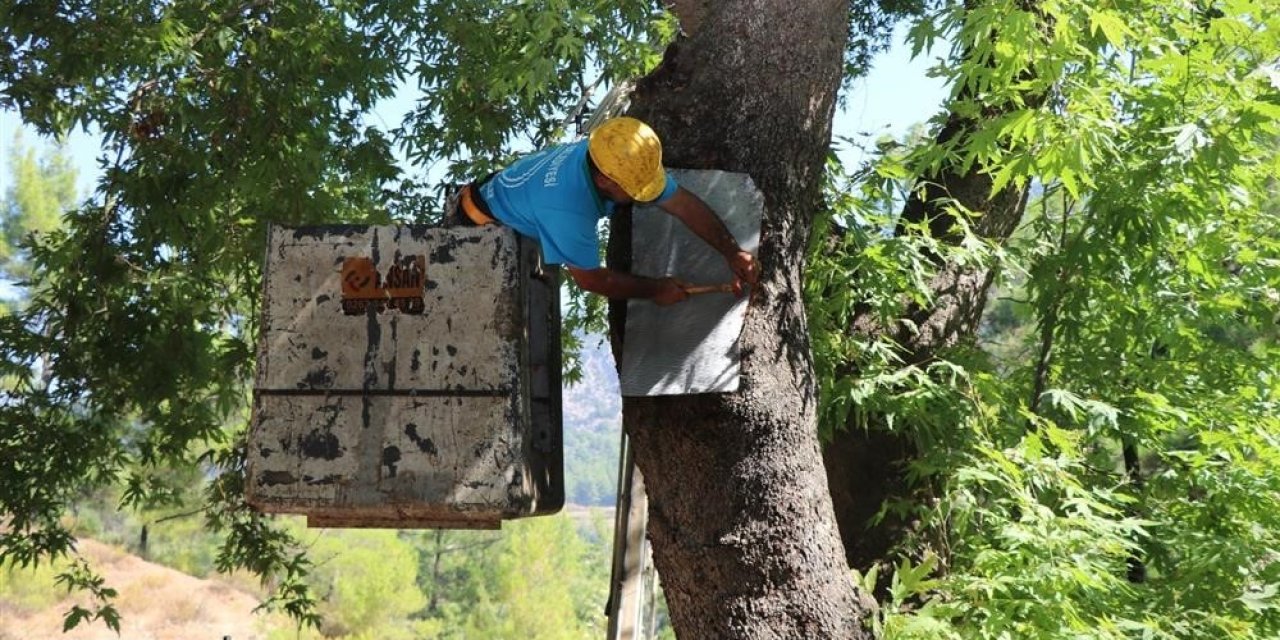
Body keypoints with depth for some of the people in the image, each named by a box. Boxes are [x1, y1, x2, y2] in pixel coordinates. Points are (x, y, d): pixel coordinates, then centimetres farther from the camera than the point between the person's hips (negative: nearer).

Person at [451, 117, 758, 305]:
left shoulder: (616, 159, -25)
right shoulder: (569, 210, -46)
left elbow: (685, 204, -19)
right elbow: (590, 279, -31)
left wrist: (732, 253, -25)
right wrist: (655, 289, -21)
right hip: (483, 225, -7)